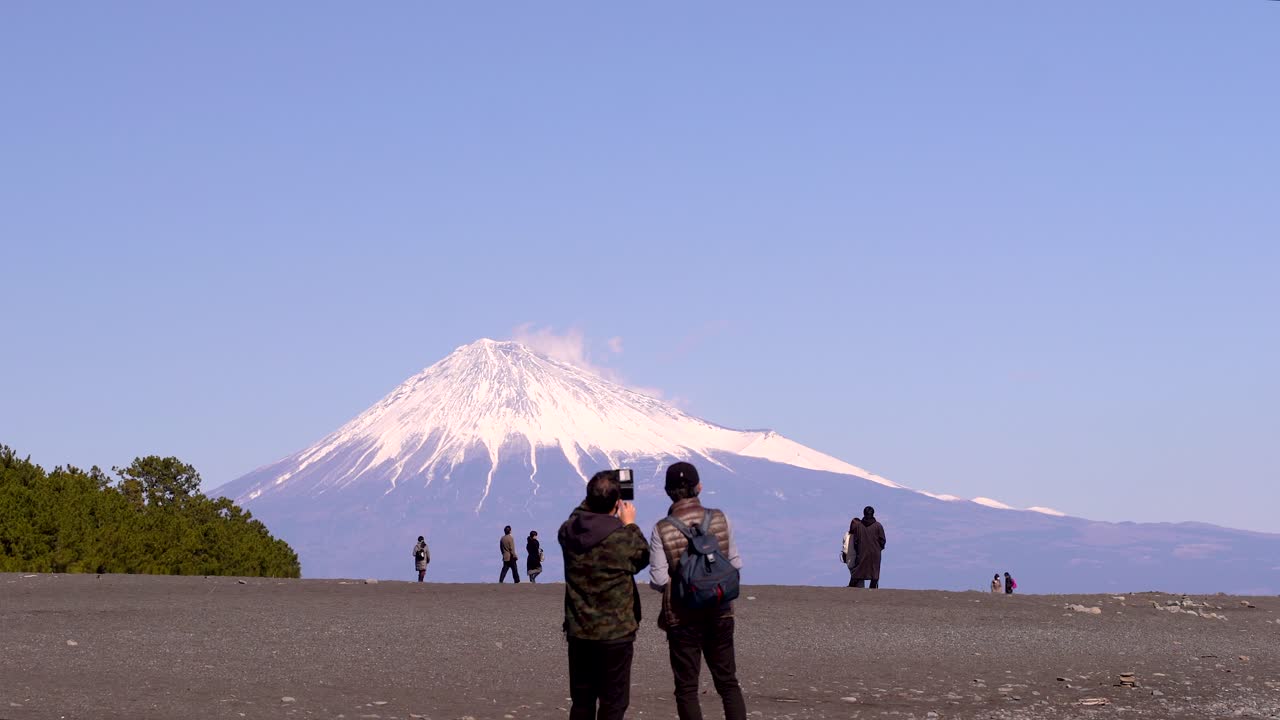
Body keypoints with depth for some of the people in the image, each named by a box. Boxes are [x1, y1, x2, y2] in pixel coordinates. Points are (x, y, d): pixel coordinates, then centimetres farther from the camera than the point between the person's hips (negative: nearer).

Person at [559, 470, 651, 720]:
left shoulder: (568, 532, -5)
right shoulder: (622, 537, -18)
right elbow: (643, 557, 3)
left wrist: (590, 503, 19)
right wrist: (630, 525, 12)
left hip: (578, 633, 5)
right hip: (615, 633, -5)